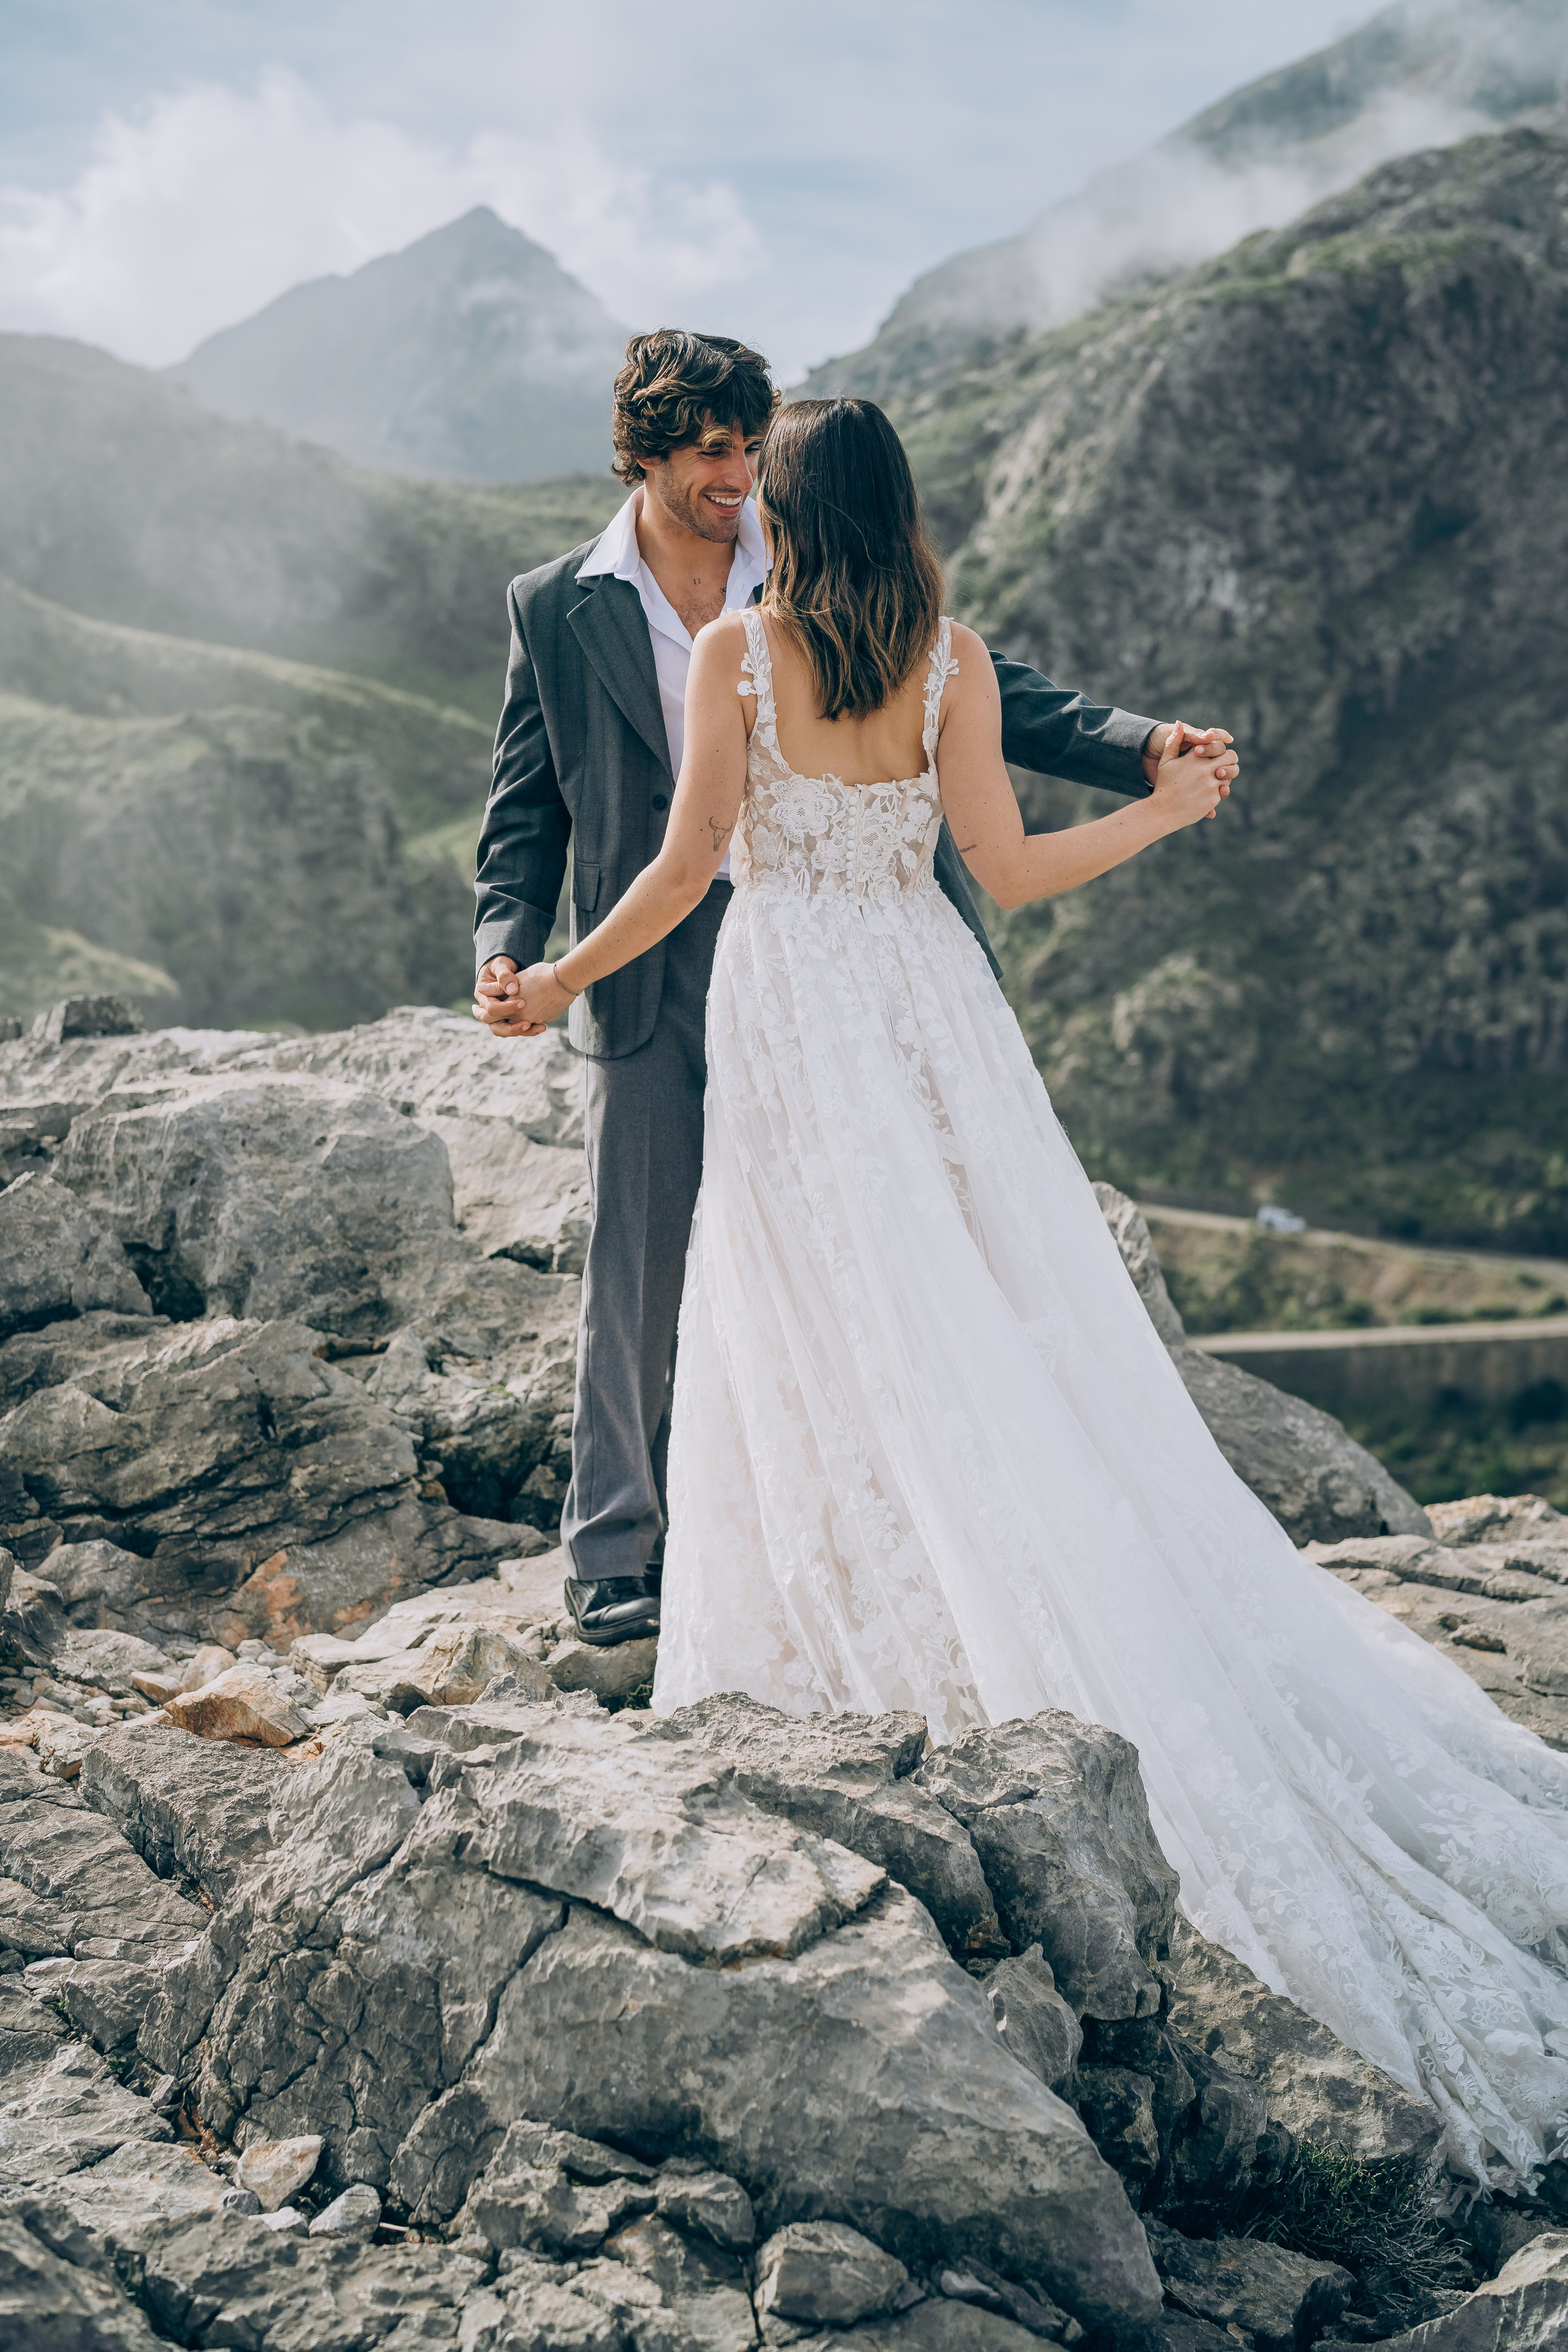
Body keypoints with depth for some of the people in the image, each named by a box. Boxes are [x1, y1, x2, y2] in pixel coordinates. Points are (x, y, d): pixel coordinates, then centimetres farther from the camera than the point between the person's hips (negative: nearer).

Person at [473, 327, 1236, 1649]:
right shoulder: (557, 609, 5)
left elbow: (976, 689, 3)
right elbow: (527, 807, 7)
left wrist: (1138, 748, -11)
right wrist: (509, 946, -9)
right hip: (654, 980, -1)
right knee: (640, 1269, 3)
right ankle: (615, 1553, 18)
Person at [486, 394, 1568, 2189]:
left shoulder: (733, 653, -8)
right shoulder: (951, 658, -2)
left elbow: (687, 865, -9)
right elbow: (1008, 869, -4)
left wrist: (560, 979, 4)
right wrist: (1170, 812, 11)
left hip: (786, 1013, -2)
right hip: (926, 1003, 2)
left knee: (837, 1345, 5)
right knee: (1017, 1325, 7)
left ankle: (838, 1652, 11)